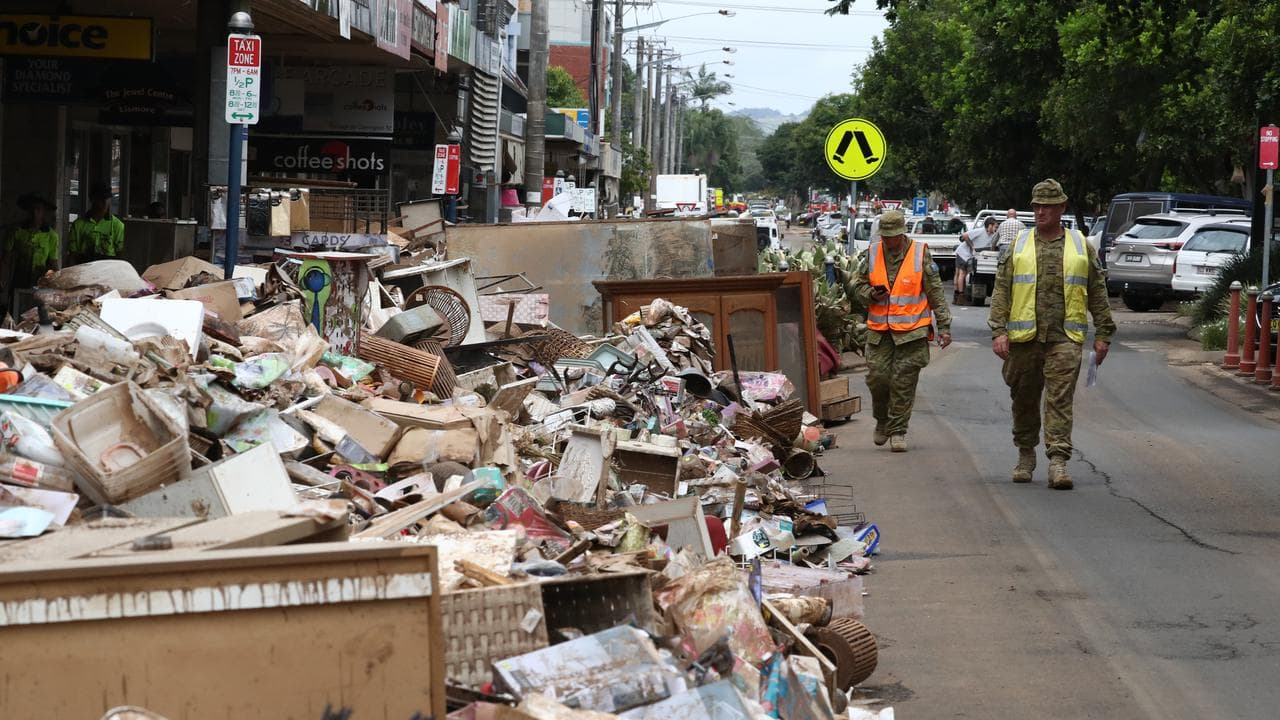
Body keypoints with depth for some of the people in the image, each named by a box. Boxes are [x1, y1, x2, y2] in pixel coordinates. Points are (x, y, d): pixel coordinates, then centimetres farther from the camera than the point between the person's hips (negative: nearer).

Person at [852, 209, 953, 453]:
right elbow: (857, 284, 17)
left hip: (911, 331, -3)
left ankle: (898, 430, 7)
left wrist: (944, 326, 0)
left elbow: (936, 292, 2)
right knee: (877, 377, -1)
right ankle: (882, 421, 23)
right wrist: (870, 294, -6)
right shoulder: (872, 253, 7)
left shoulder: (920, 254, -1)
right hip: (879, 330, 3)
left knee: (903, 382, -3)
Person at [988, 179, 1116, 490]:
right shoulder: (1018, 247, 8)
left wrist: (1103, 334, 7)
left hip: (1065, 338, -1)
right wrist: (998, 331, -6)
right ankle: (1025, 455, 26)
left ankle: (1058, 462, -14)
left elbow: (1097, 293, 13)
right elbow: (1001, 291, 4)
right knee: (1024, 400, 9)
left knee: (1060, 400, -10)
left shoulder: (1081, 248, 9)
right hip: (1023, 337, 1)